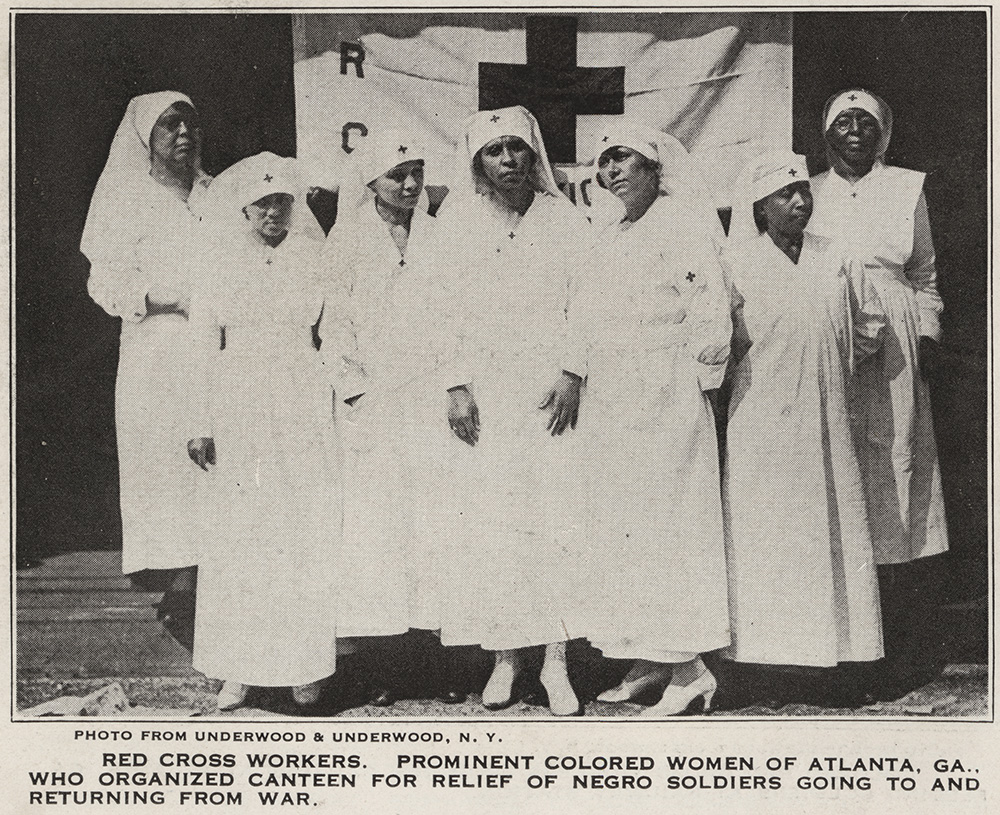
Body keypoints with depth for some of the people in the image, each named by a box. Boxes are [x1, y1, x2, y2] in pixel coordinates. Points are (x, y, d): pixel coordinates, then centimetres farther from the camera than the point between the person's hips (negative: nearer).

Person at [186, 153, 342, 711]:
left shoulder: (314, 259, 5)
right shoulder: (221, 265, 6)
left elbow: (336, 339, 8)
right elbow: (206, 349, 7)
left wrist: (326, 395, -2)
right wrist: (203, 425, 3)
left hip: (303, 412, -1)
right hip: (238, 410, 1)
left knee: (307, 536, -1)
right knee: (238, 535, 1)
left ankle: (306, 666, 9)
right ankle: (240, 669, 9)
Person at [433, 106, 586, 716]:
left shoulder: (566, 222, 7)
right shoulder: (457, 226, 9)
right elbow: (447, 310, 6)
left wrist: (574, 376, -8)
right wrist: (457, 386, -3)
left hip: (550, 391, -1)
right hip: (484, 395, 1)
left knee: (557, 519, -5)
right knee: (489, 521, -2)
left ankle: (557, 661, 1)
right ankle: (506, 656, 8)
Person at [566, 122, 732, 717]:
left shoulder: (683, 224, -6)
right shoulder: (610, 239, 19)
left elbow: (709, 312, -12)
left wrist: (692, 386, -11)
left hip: (664, 402, -8)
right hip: (612, 405, 8)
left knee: (661, 522, -7)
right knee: (619, 528, 8)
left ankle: (689, 668, 1)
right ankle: (651, 660, 15)